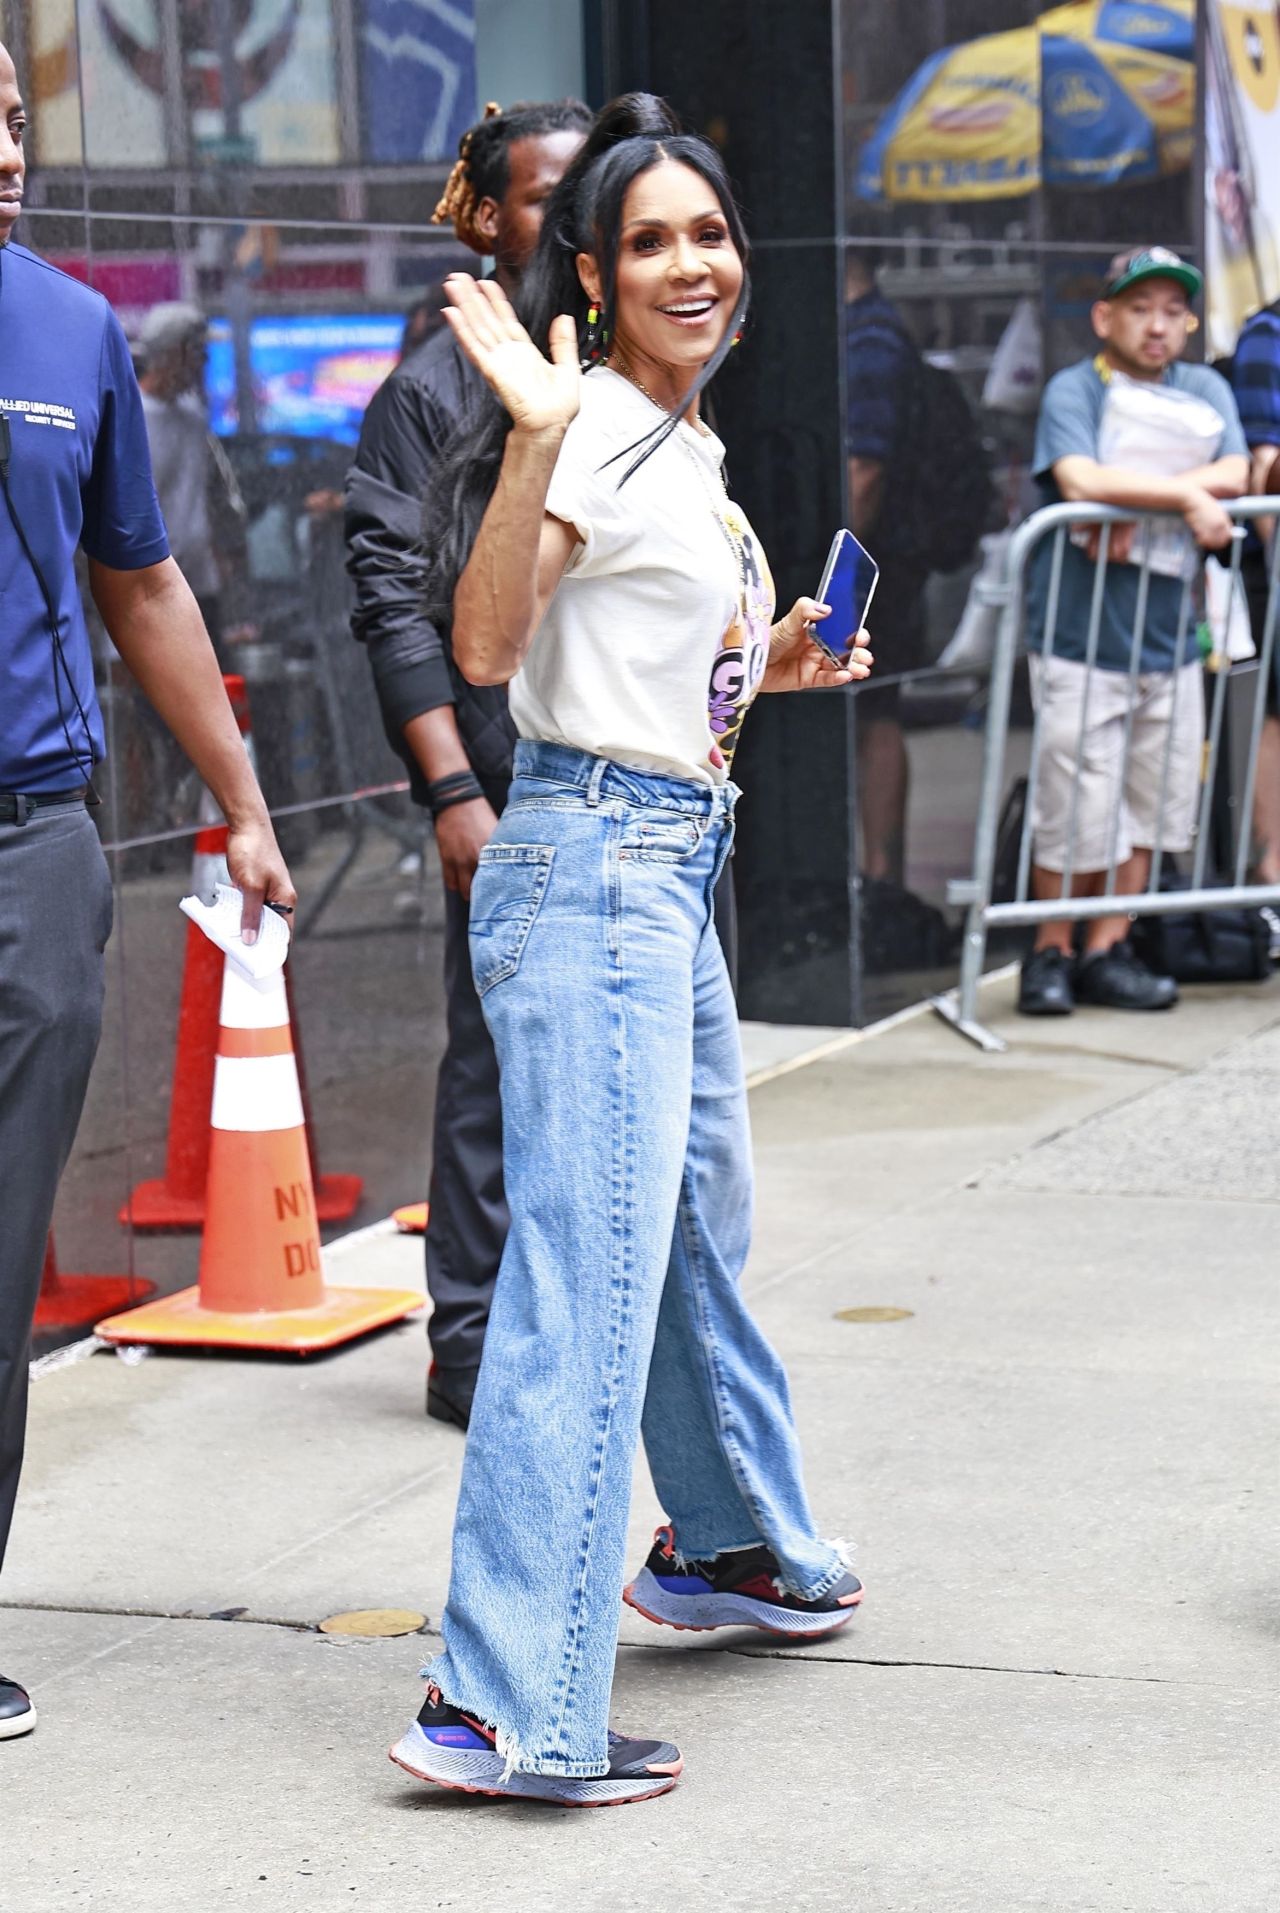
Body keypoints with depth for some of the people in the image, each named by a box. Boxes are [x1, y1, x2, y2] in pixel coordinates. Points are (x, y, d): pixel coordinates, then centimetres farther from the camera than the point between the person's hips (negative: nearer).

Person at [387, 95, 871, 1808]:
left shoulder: (688, 446, 17)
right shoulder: (592, 427, -12)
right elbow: (486, 648, -25)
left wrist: (765, 668, 12)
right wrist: (533, 438, -34)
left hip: (676, 866, 10)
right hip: (590, 866, -10)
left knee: (701, 1231, 26)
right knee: (591, 1276, -15)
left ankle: (734, 1542, 46)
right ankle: (505, 1705, -17)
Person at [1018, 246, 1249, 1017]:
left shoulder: (1206, 391, 9)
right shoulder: (1073, 390, -5)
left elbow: (1234, 474, -8)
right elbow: (1081, 479, -23)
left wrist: (1136, 505, -19)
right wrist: (1186, 496, -22)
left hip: (1170, 634, 5)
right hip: (1081, 633, -5)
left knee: (1152, 801, 8)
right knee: (1079, 808, -4)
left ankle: (1107, 951, 17)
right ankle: (1051, 953, 10)